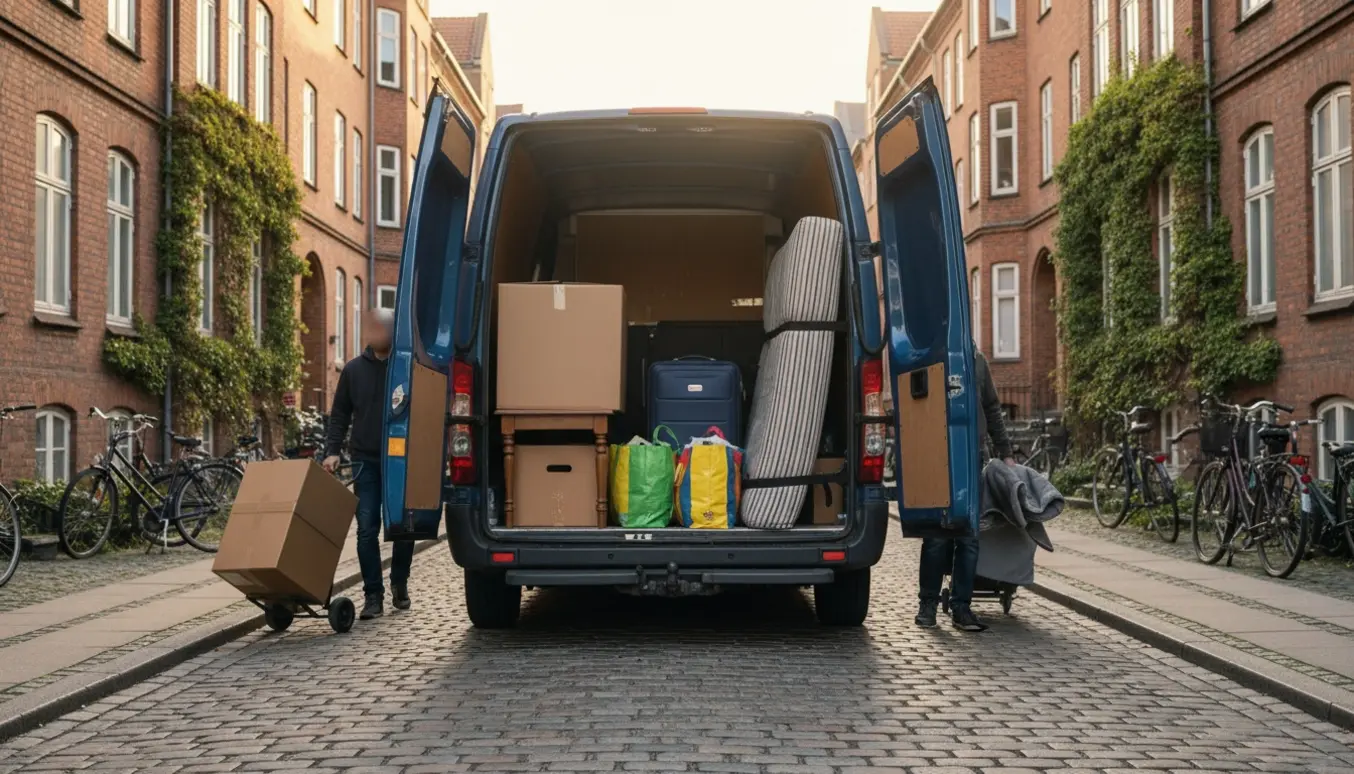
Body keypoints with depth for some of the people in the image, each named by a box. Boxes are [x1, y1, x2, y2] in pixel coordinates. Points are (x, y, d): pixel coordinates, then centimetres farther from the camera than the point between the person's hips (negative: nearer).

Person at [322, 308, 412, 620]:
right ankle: (373, 594, 5)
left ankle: (399, 583, 28)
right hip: (366, 461, 2)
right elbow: (339, 415, 11)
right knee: (367, 529, -2)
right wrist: (332, 450, 0)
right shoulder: (354, 369, 6)